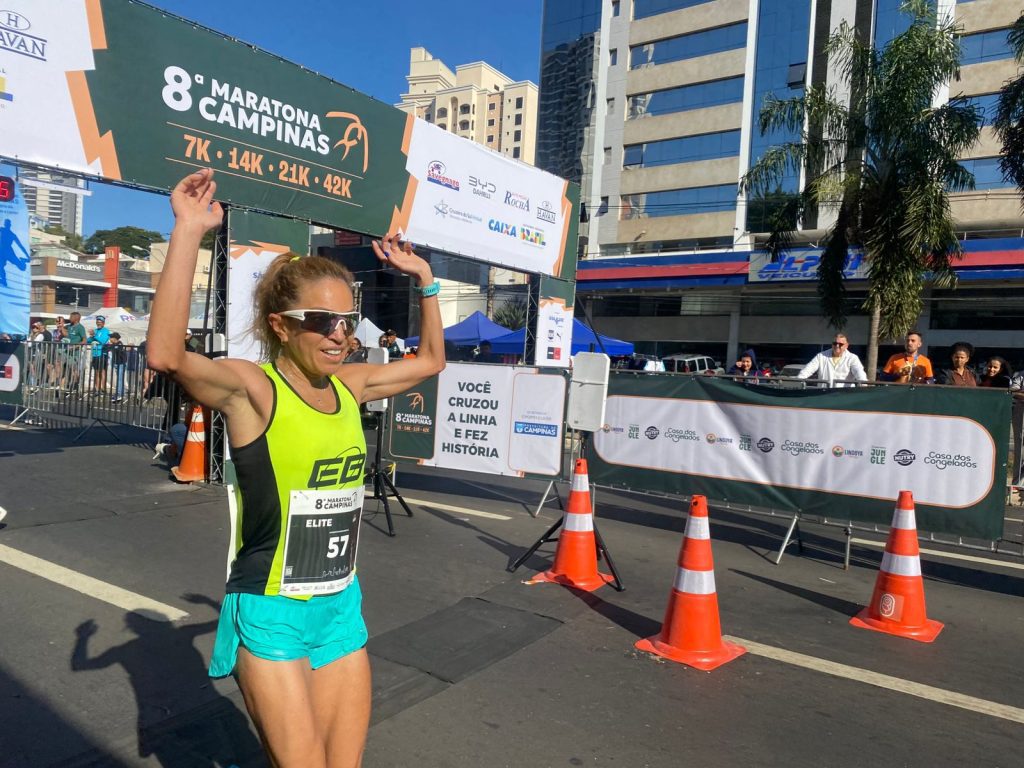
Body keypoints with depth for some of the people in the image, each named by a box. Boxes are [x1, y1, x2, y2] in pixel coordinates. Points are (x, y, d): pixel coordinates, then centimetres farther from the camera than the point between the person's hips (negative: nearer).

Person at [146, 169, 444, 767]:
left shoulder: (349, 385, 3)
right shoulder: (252, 388, -14)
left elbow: (431, 361, 17)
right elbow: (167, 355, -33)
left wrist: (425, 280, 12)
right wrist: (189, 234, -34)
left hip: (342, 609, 6)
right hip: (271, 615, -6)